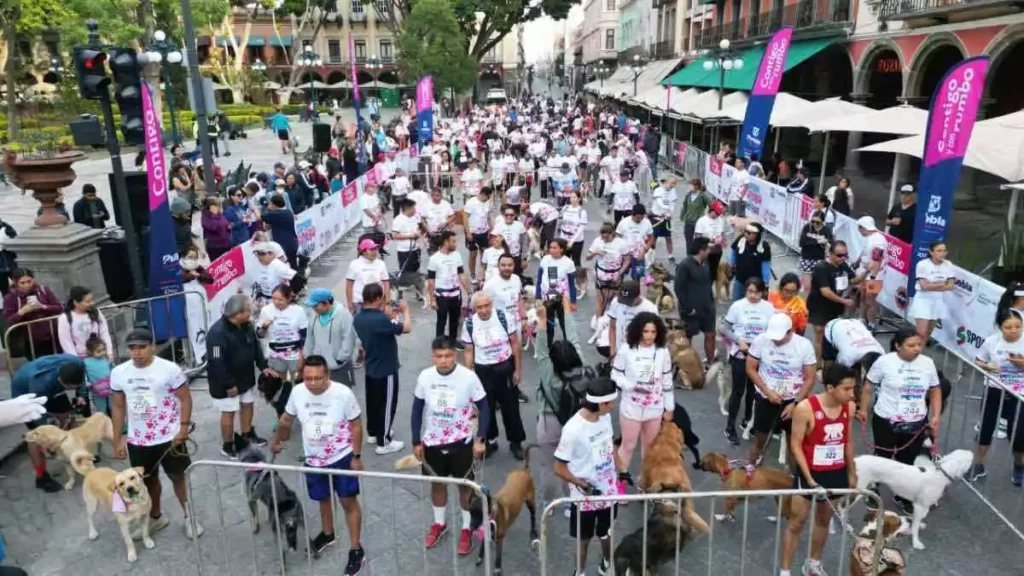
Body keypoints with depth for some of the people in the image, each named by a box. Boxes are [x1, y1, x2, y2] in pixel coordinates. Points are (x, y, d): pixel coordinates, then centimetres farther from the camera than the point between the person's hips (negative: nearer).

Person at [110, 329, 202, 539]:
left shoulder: (170, 369, -15)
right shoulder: (118, 373, -3)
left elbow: (185, 398, -9)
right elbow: (118, 407, 6)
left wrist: (184, 428, -16)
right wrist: (117, 440, 7)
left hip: (169, 437, -4)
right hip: (137, 440, 4)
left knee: (178, 476, 10)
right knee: (148, 480, 19)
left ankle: (189, 516, 25)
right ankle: (155, 517, 39)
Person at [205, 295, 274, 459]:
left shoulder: (246, 326, -2)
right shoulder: (218, 333, -29)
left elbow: (256, 347, 10)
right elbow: (216, 362, -27)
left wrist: (263, 366, -1)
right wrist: (228, 385, -23)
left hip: (246, 378, 8)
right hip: (227, 382, -8)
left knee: (248, 404, 20)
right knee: (229, 412, 3)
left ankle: (247, 435, 41)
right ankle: (228, 446, 20)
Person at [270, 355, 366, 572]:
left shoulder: (343, 393, -23)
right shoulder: (297, 392, -13)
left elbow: (356, 425, -13)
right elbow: (286, 419, 7)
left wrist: (356, 456, -12)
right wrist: (276, 442, 20)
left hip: (342, 456, -4)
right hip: (314, 458, 4)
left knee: (348, 501, 4)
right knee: (323, 498, 23)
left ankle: (356, 550, 15)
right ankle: (327, 534, 48)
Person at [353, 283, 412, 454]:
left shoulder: (358, 318, -3)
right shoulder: (380, 320, -31)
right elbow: (406, 328, -23)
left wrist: (388, 317, 8)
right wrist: (405, 310, -7)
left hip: (370, 368, 9)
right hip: (386, 370, -9)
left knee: (373, 401, 22)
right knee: (387, 404, 4)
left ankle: (373, 433, 39)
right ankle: (384, 442, 13)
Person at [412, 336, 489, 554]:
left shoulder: (468, 377, -19)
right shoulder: (425, 377, -11)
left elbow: (484, 408, -9)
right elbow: (417, 410, 1)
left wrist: (480, 439, -13)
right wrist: (416, 441, 2)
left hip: (461, 442, -2)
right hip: (432, 442, 3)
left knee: (465, 485, 12)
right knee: (437, 483, 19)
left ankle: (466, 530, 29)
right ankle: (439, 523, 41)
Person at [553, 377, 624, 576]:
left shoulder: (605, 417, -10)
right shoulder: (573, 429, -30)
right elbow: (559, 468, -22)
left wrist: (621, 470, 6)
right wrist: (580, 484, -28)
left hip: (609, 489, 5)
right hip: (585, 496, -5)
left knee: (606, 532, 27)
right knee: (583, 539, 17)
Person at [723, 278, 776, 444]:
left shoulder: (769, 308, -5)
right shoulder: (737, 305, -10)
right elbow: (725, 329, -6)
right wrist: (739, 341, -19)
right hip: (740, 354, -2)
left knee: (753, 389, 17)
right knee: (738, 390, 1)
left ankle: (747, 420, 35)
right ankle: (730, 426, 12)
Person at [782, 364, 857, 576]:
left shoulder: (849, 407, -4)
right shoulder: (806, 408, -21)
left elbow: (847, 442, 9)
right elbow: (795, 444, -16)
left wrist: (852, 473, 14)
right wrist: (809, 477, -19)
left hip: (837, 473, 5)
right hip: (810, 473, -5)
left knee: (824, 520, 19)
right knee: (796, 522, 2)